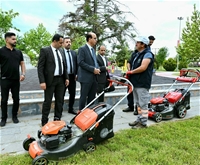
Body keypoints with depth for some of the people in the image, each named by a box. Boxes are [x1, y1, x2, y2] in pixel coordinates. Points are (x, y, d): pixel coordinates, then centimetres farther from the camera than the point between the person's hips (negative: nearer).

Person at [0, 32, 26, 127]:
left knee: (16, 99, 8)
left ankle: (14, 116, 25)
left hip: (16, 80, 3)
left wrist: (23, 74, -3)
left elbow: (22, 63, 12)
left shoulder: (18, 52, 8)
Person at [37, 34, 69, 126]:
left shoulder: (61, 52, 13)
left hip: (61, 80, 6)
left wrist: (66, 78, 9)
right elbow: (40, 67, -10)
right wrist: (42, 81, -18)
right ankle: (44, 121, 15)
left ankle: (57, 119, 24)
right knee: (48, 101, 1)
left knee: (60, 101, 11)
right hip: (50, 80, -6)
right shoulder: (45, 50, -6)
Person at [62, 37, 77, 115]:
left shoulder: (74, 52, 11)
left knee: (72, 94, 13)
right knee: (62, 94, 6)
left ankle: (71, 109, 28)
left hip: (72, 76, 5)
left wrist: (76, 74, 5)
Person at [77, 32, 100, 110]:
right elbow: (80, 62, -16)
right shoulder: (82, 49, -6)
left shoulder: (93, 49, 19)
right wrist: (93, 69, -18)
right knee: (83, 97, 1)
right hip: (86, 77, -7)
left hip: (94, 77, 8)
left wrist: (97, 69, 2)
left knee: (92, 97, 12)